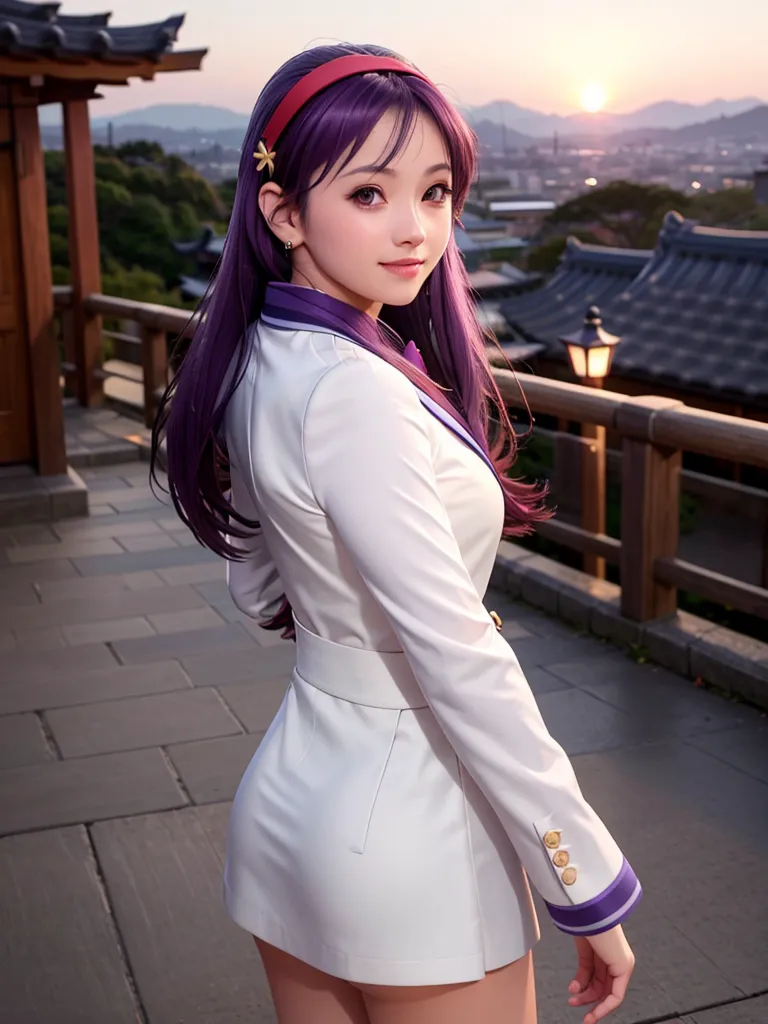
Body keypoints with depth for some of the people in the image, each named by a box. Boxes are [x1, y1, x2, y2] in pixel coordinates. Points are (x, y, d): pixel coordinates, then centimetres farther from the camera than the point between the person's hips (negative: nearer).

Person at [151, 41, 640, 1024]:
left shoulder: (257, 366, 2)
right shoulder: (352, 393, -25)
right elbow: (460, 661, -26)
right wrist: (591, 884, -20)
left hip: (286, 795, 8)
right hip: (409, 836, -8)